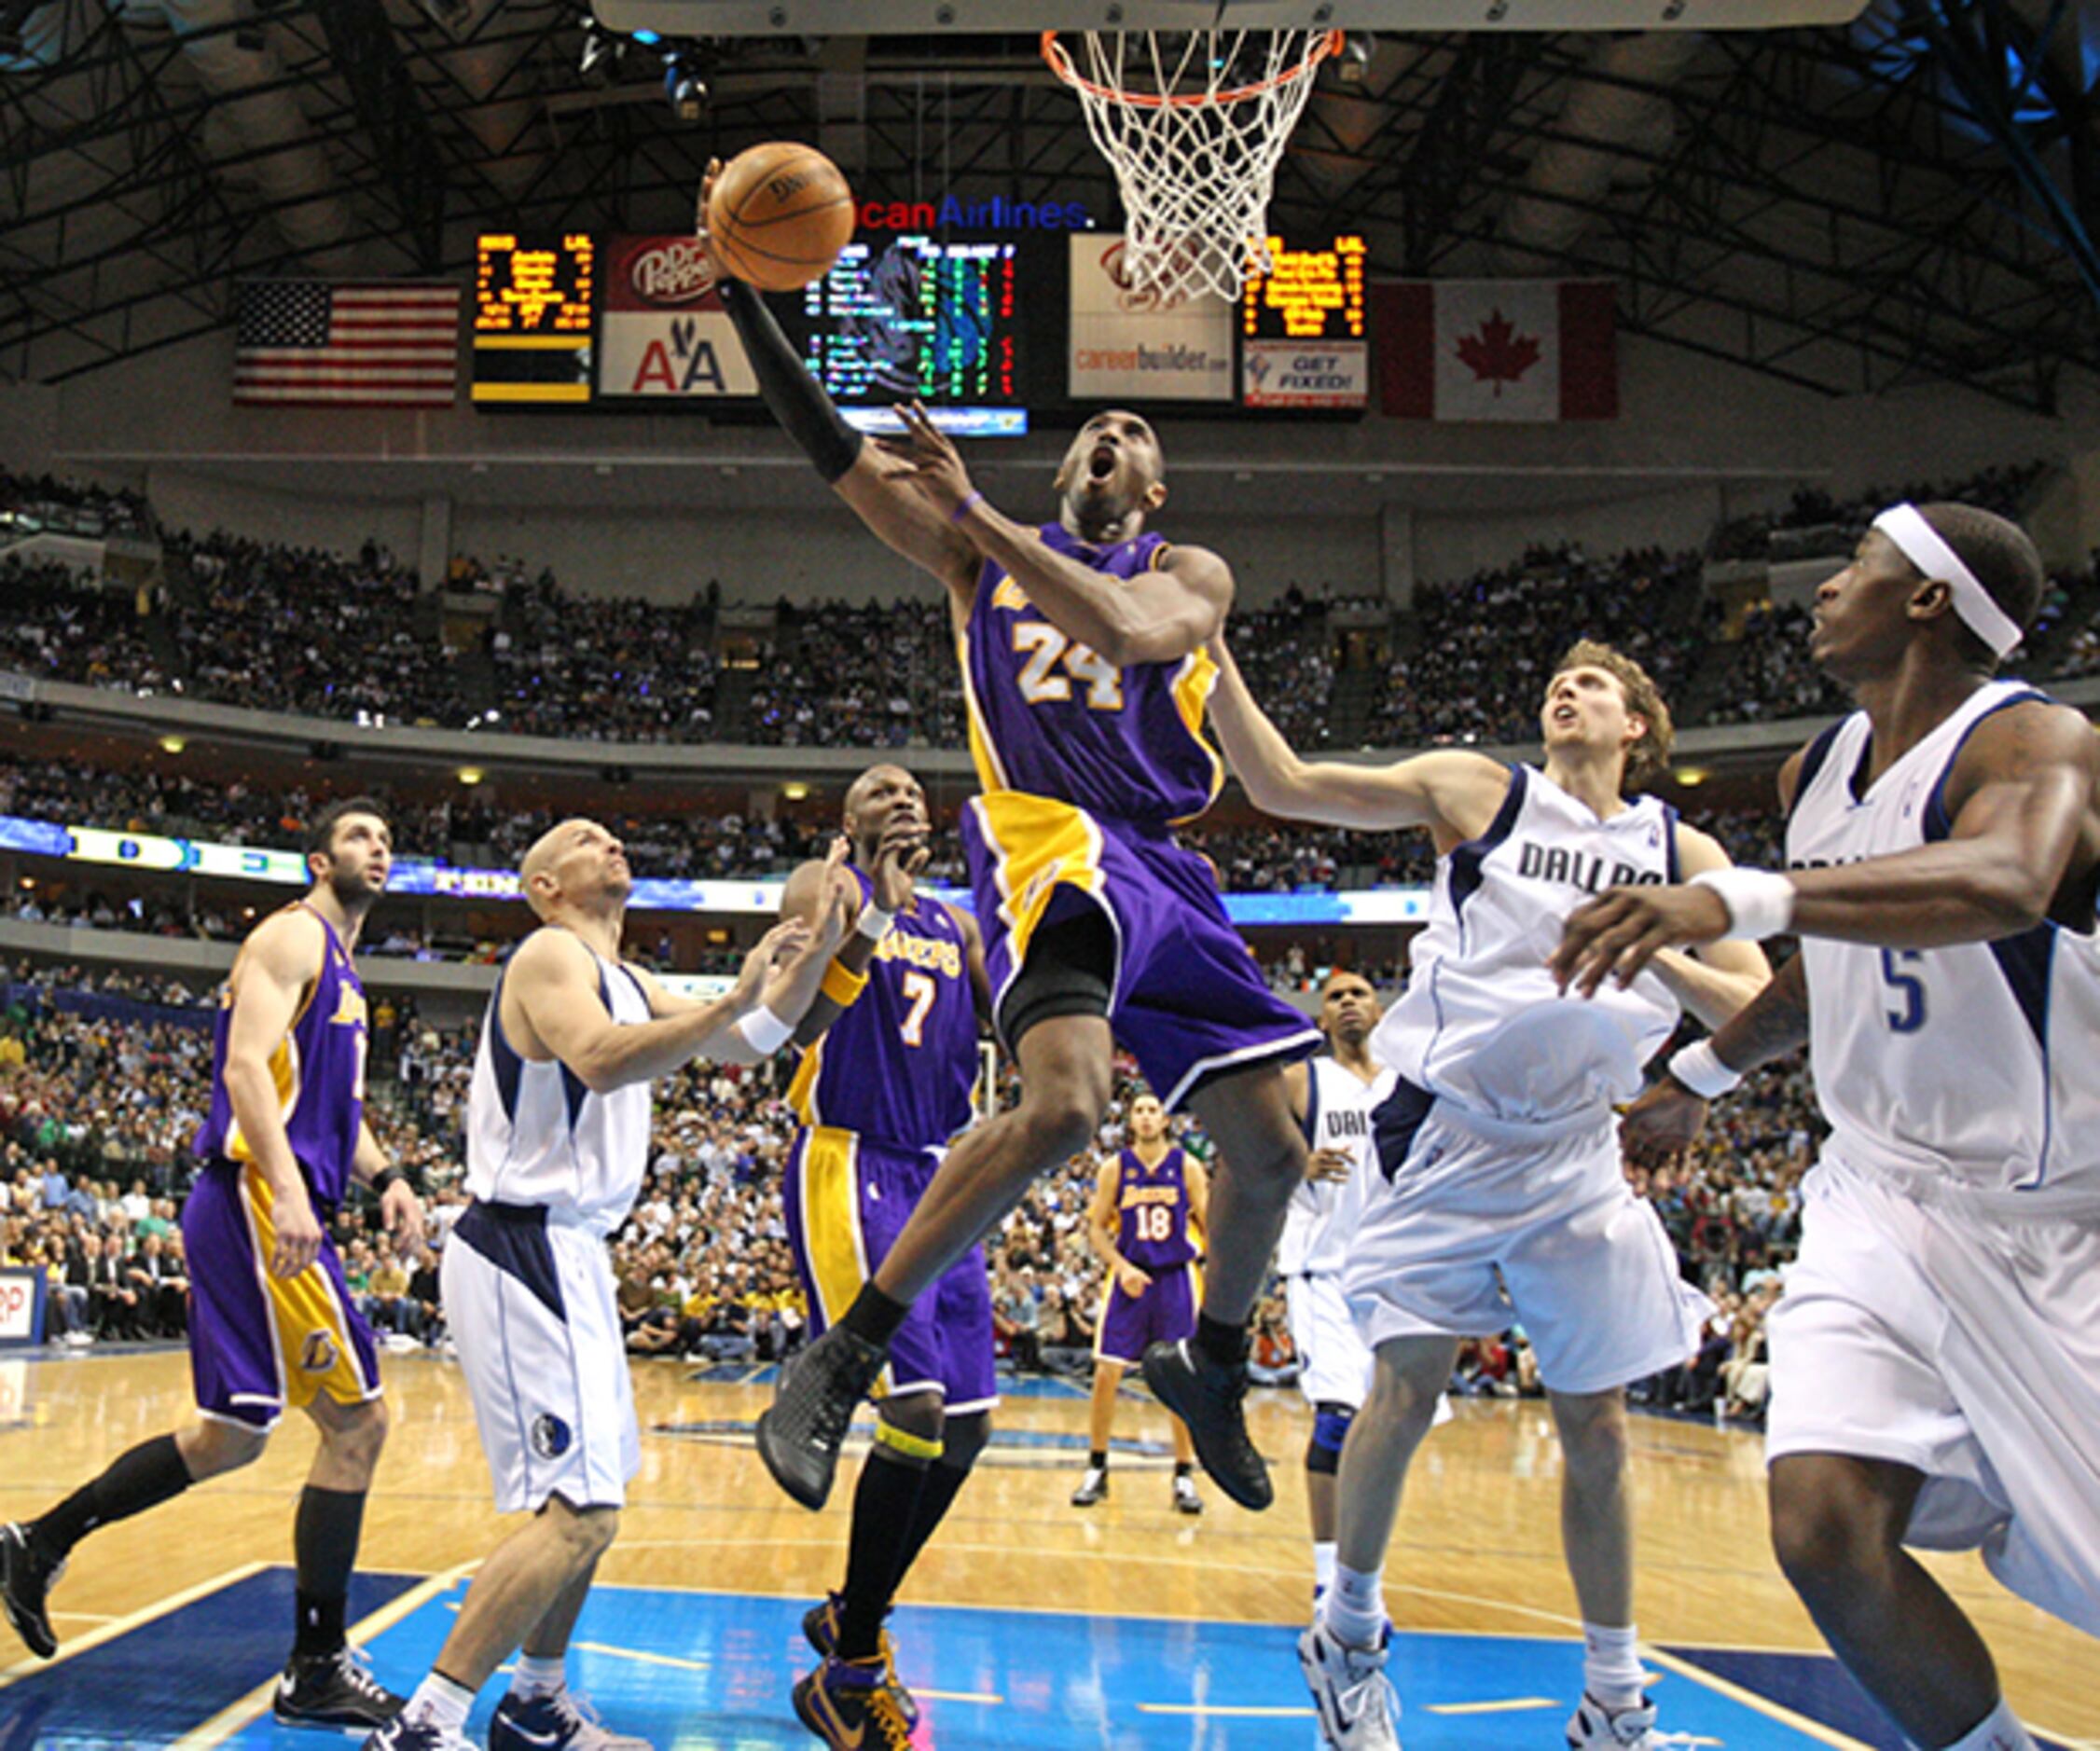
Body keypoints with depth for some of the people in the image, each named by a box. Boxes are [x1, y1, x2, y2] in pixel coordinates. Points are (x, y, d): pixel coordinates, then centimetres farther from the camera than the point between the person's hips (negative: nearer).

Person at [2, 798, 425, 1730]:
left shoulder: (341, 968, 24)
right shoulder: (295, 935, -6)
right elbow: (245, 1068, -18)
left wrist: (384, 1177, 12)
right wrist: (288, 1194, -30)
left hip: (271, 1209, 10)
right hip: (258, 1204, -10)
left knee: (230, 1438, 14)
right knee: (356, 1419, -10)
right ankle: (316, 1672, -4)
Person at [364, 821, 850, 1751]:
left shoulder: (626, 980, 18)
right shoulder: (551, 954, -11)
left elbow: (752, 1042, 23)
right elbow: (600, 1060, -31)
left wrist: (816, 953, 9)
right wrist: (732, 1000, -34)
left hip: (565, 1254, 10)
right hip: (523, 1250, -10)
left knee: (588, 1498, 18)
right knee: (578, 1511, -15)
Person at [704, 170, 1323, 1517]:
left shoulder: (1192, 574, 10)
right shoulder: (984, 553, 13)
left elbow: (1127, 627, -16)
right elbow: (833, 448, 3)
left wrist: (978, 516, -20)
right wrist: (743, 295, -7)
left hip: (1165, 866, 4)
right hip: (1052, 843, -4)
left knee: (1271, 1145, 6)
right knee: (1065, 1104, -31)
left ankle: (1213, 1371, 33)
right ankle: (842, 1362, -24)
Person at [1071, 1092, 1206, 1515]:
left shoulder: (1187, 1166, 1)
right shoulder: (1115, 1167, 1)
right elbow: (1097, 1228, 3)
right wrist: (1122, 1268, -11)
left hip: (1175, 1278, 0)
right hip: (1129, 1278, 0)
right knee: (1106, 1373, -4)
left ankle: (1183, 1476, 10)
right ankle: (1097, 1471, 9)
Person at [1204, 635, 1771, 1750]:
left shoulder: (1682, 854, 6)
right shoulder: (1479, 792, -1)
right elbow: (1281, 785, -6)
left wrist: (1650, 954, -19)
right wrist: (1211, 657, -16)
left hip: (1576, 1157, 3)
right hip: (1446, 1138, -2)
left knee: (1596, 1429, 6)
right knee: (1406, 1392, -6)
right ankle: (1348, 1630, 18)